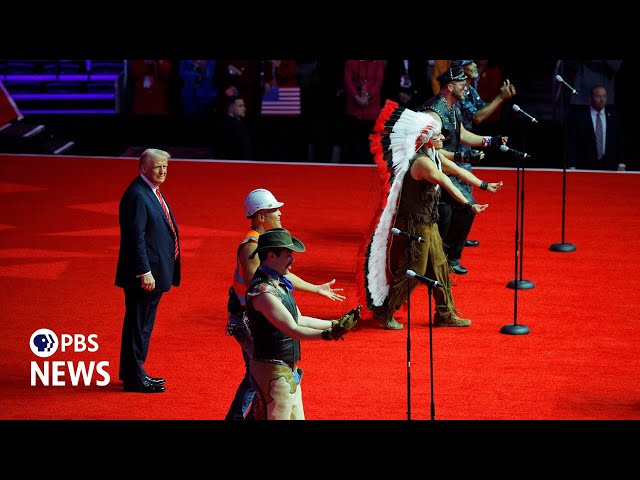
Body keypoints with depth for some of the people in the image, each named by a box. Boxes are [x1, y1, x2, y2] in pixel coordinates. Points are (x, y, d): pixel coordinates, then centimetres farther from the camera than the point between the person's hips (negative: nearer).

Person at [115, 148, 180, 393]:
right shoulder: (137, 195, -18)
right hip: (144, 274, -10)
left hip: (155, 272, 10)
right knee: (137, 324, -3)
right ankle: (134, 377, 3)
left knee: (143, 324, 18)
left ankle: (134, 371, 28)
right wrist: (144, 272, -24)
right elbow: (136, 237, -22)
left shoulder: (153, 191, 15)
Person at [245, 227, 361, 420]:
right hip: (273, 373, -10)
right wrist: (326, 335, -38)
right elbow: (292, 330, -28)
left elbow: (299, 320, 19)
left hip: (289, 372, 10)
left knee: (296, 417, 15)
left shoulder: (279, 284, 11)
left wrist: (336, 323, 18)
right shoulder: (262, 291, -21)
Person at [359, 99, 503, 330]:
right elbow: (447, 184, -36)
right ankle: (384, 313, 10)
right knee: (412, 272, -2)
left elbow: (457, 170, 13)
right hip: (413, 224, -10)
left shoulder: (435, 156, 6)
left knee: (439, 267, 13)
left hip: (428, 223, 10)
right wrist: (469, 204, -44)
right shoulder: (421, 162, -25)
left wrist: (484, 185, 12)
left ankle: (445, 314, 22)